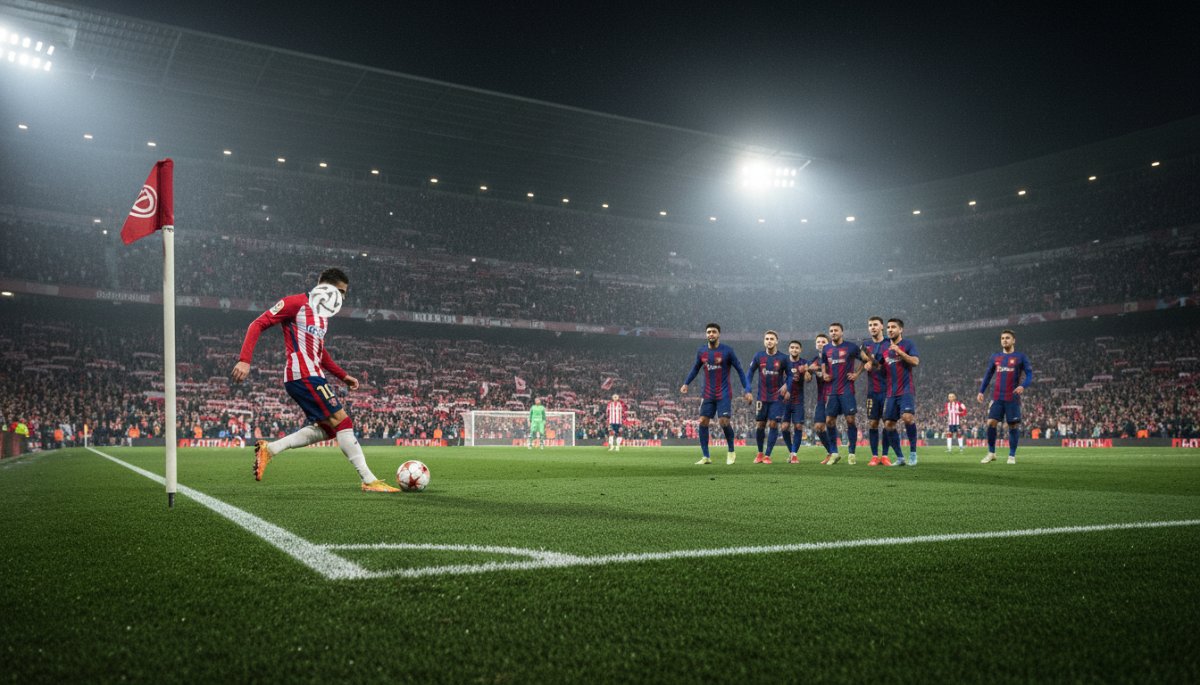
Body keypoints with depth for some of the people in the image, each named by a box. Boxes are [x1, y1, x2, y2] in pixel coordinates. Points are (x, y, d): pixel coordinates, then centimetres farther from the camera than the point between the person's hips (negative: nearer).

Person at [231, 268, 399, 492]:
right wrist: (245, 360, -20)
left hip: (311, 376, 10)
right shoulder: (296, 303, -6)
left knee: (327, 428, 10)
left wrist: (343, 376, 28)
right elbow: (258, 324, -10)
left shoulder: (322, 315, 21)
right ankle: (369, 481, -10)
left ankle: (269, 449, 12)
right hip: (304, 376, -10)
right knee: (342, 422, -11)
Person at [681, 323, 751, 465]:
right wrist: (686, 383, 11)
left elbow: (739, 370, -3)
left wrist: (747, 390, -7)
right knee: (703, 422, -3)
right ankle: (706, 457, 5)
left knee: (724, 422, -13)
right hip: (708, 394, 4)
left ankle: (731, 452, 11)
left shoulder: (727, 350, -8)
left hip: (723, 394, -4)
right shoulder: (701, 351, 4)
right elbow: (696, 368, 21)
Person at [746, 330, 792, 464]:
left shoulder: (783, 358, -3)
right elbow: (751, 372, 8)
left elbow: (790, 375, 3)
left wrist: (786, 385, -16)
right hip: (762, 397, 2)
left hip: (777, 397, -2)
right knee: (759, 425, 3)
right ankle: (760, 453, 22)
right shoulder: (758, 356, 1)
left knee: (773, 424, -7)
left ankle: (767, 455, 1)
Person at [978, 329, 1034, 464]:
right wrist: (981, 391, 9)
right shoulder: (995, 357, 11)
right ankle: (991, 453, 5)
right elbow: (988, 375, 17)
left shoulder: (1020, 357, 1)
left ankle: (1012, 456, 10)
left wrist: (1023, 386, -20)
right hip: (997, 397, 3)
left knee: (1013, 426, 0)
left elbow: (1029, 374, -2)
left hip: (1012, 398, -3)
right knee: (991, 423, -7)